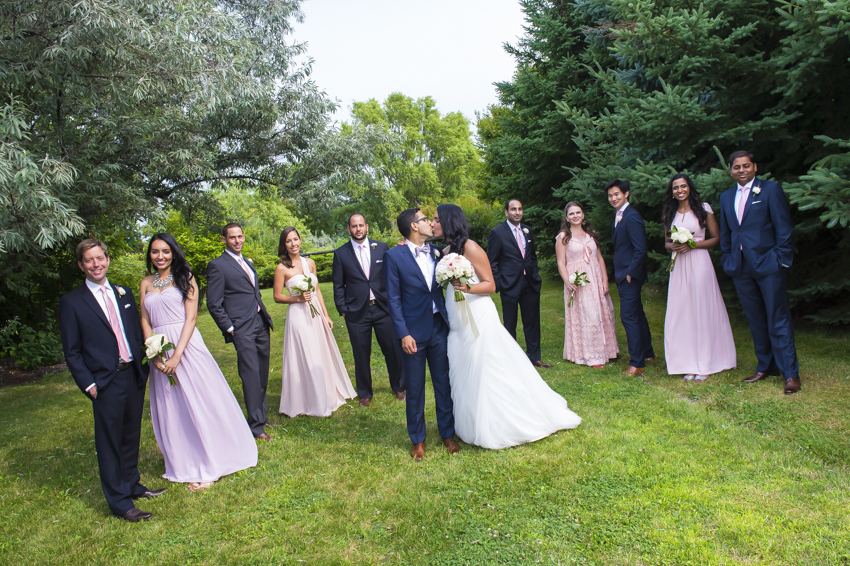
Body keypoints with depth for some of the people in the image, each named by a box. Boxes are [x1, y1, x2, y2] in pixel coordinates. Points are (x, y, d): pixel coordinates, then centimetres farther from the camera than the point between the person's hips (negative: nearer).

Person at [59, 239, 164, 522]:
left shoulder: (124, 294, 10)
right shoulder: (71, 302, -5)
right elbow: (72, 352, -4)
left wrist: (144, 365, 6)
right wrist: (88, 384, -10)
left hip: (134, 376, 5)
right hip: (105, 383, -5)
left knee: (131, 436, 18)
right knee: (109, 442, 4)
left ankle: (132, 485, 36)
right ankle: (120, 502, 16)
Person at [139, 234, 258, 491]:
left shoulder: (185, 277, 0)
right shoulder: (146, 284, 11)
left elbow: (191, 317, -7)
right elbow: (145, 322, 7)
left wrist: (177, 355, -16)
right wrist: (155, 355, -8)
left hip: (187, 345, -4)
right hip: (159, 348, 4)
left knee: (202, 402, 0)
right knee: (171, 410, 9)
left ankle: (211, 464, 16)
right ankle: (188, 466, 23)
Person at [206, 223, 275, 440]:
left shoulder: (248, 262, 19)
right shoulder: (217, 265, -5)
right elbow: (213, 304, -8)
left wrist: (265, 318, 15)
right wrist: (229, 328, -10)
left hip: (261, 324, 8)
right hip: (242, 329, -7)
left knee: (262, 375, 12)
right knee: (251, 375, -8)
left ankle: (262, 416, 25)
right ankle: (256, 425, 1)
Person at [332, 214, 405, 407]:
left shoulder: (381, 247, 4)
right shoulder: (340, 253, 2)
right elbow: (338, 285, 5)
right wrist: (342, 309, -1)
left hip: (383, 308, 1)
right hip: (357, 312, -1)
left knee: (393, 350, 8)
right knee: (361, 355, 9)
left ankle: (398, 387, 30)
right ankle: (365, 394, 27)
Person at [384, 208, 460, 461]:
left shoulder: (437, 251, 7)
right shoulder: (394, 256, -6)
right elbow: (393, 298, -7)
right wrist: (403, 334, -13)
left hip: (440, 327, 4)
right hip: (414, 331, -4)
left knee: (444, 384, 12)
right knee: (414, 389, 9)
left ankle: (448, 434, 30)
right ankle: (418, 440, 27)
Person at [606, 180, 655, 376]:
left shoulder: (631, 217, -17)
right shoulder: (619, 216, 14)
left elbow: (641, 249, -21)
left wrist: (630, 274, -18)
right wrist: (619, 273, 14)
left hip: (630, 275, -10)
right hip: (624, 274, 10)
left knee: (628, 316, -9)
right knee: (637, 314, 19)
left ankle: (637, 363, -4)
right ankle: (647, 352, 32)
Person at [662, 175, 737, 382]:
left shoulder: (703, 209, 1)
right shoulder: (669, 214, 11)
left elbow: (716, 238, 0)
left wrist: (692, 244, -13)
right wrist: (672, 246, -5)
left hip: (699, 264, -4)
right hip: (679, 266, 4)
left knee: (702, 311, 0)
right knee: (682, 313, 2)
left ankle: (705, 364, 8)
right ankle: (690, 364, 8)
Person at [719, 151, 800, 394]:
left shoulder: (771, 189, -1)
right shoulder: (726, 196, 15)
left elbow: (783, 227, -5)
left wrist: (782, 260, -11)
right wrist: (727, 260, 10)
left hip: (768, 265, -5)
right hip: (741, 269, 5)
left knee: (778, 321, -2)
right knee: (755, 321, 12)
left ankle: (791, 373, 6)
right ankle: (766, 366, 23)